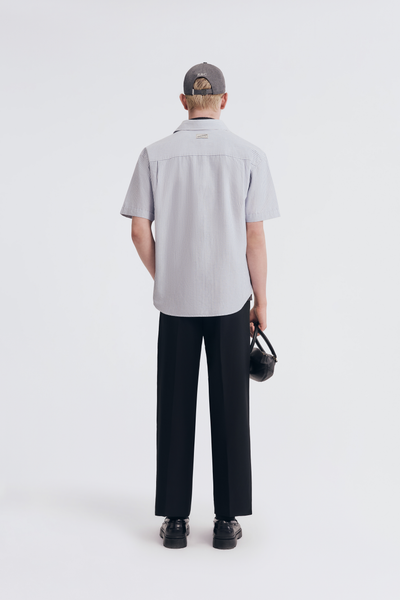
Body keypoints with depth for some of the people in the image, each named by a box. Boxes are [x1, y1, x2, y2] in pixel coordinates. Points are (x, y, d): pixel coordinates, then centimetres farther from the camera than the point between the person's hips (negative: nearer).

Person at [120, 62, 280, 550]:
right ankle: (227, 520, 17)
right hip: (230, 299, 0)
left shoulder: (155, 155, -1)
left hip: (175, 300, 1)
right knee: (229, 409, 8)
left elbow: (139, 231, -1)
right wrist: (260, 301, 4)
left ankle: (175, 519, 18)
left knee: (175, 409, 9)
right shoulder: (248, 155, -3)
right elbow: (255, 238, -5)